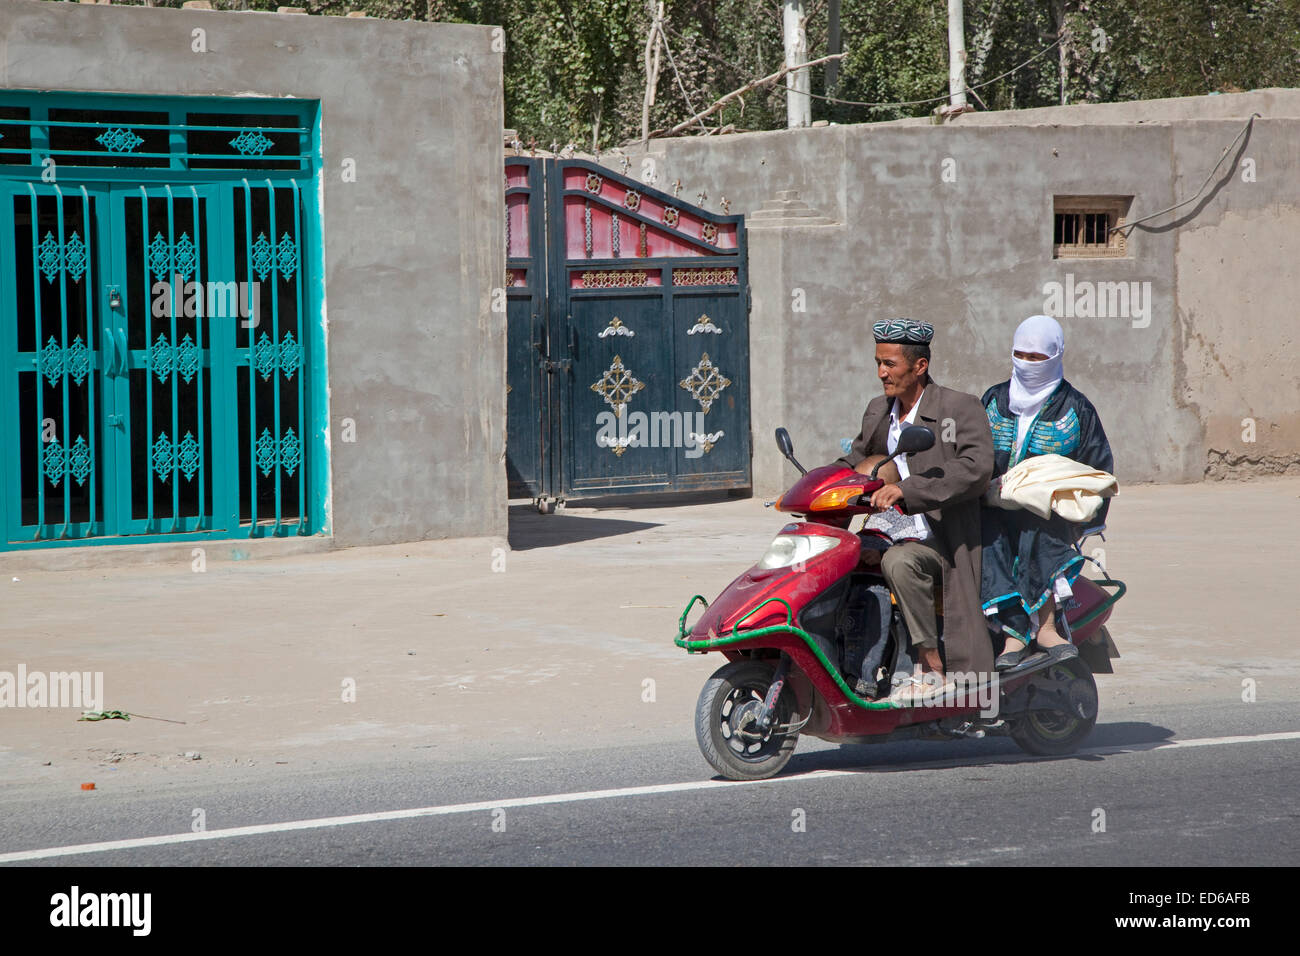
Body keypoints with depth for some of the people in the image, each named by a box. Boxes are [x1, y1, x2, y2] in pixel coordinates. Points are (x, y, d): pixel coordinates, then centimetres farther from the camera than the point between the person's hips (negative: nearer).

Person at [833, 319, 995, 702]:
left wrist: (908, 489, -33)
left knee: (898, 562, -35)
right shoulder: (878, 411, 14)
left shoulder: (961, 408, -9)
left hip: (947, 541, -8)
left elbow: (976, 467, -25)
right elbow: (855, 462, 29)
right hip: (896, 536, 8)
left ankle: (934, 671, -29)